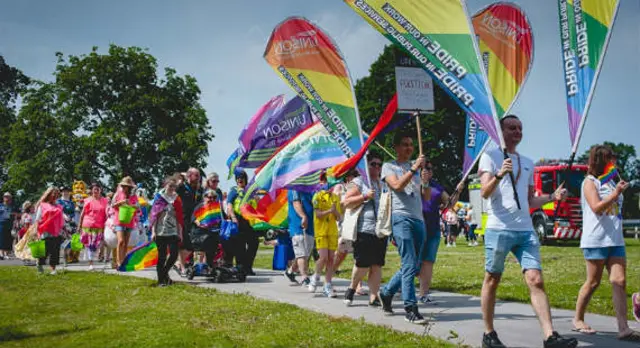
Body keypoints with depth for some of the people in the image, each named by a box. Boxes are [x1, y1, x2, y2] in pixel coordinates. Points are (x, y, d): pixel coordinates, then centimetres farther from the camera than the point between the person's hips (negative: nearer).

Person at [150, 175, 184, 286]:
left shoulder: (177, 199, 10)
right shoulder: (159, 198, 4)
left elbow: (179, 217, 10)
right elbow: (154, 215, 1)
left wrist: (180, 232, 6)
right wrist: (153, 232, -5)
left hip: (173, 232, 2)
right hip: (160, 232, -2)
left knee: (174, 254, -7)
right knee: (162, 256, -1)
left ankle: (165, 272, 19)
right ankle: (161, 280, 8)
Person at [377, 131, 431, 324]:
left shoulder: (416, 167, 22)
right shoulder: (389, 167, 7)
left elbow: (427, 197, 15)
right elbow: (397, 185, -13)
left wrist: (426, 182, -4)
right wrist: (414, 169, -16)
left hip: (419, 220, 7)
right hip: (401, 218, -6)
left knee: (413, 267, 10)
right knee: (409, 266, -14)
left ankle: (386, 293, 27)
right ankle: (410, 309, -11)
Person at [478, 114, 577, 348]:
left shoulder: (527, 163, 20)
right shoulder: (490, 157, 3)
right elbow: (484, 193, -9)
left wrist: (552, 197, 6)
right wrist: (499, 175, -27)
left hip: (526, 231, 5)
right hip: (499, 229, -5)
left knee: (536, 280, -6)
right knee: (492, 280, 3)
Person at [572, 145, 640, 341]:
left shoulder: (610, 182, 18)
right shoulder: (590, 181, -1)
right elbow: (596, 207, -14)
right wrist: (616, 193, -16)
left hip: (615, 240, 6)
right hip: (596, 241, -6)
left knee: (619, 282, -4)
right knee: (593, 282, 1)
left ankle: (623, 328, -7)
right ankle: (578, 320, 16)